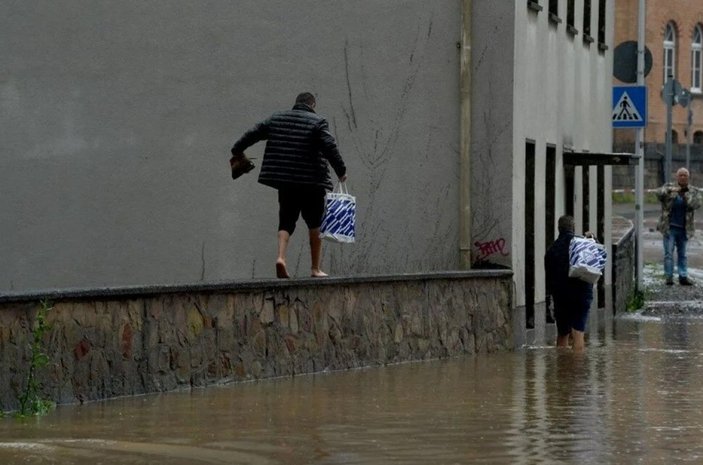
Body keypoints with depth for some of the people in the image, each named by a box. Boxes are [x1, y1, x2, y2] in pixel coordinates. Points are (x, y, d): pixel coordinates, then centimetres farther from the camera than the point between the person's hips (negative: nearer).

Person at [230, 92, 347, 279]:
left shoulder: (276, 119, 11)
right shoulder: (317, 122, -3)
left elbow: (253, 134, 17)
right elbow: (330, 147, -13)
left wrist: (237, 150, 31)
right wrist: (341, 171, -6)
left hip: (285, 182, 4)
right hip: (312, 183, -4)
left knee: (286, 221, 12)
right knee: (315, 223, 6)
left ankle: (281, 257, -12)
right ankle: (315, 268, 5)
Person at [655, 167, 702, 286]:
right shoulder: (669, 187, 1)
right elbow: (659, 193, -17)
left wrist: (686, 195, -22)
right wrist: (671, 190, -33)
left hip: (684, 229, 2)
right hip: (669, 227, -2)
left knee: (682, 254, 9)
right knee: (669, 253, -4)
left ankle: (683, 276, 12)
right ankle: (669, 277, 0)